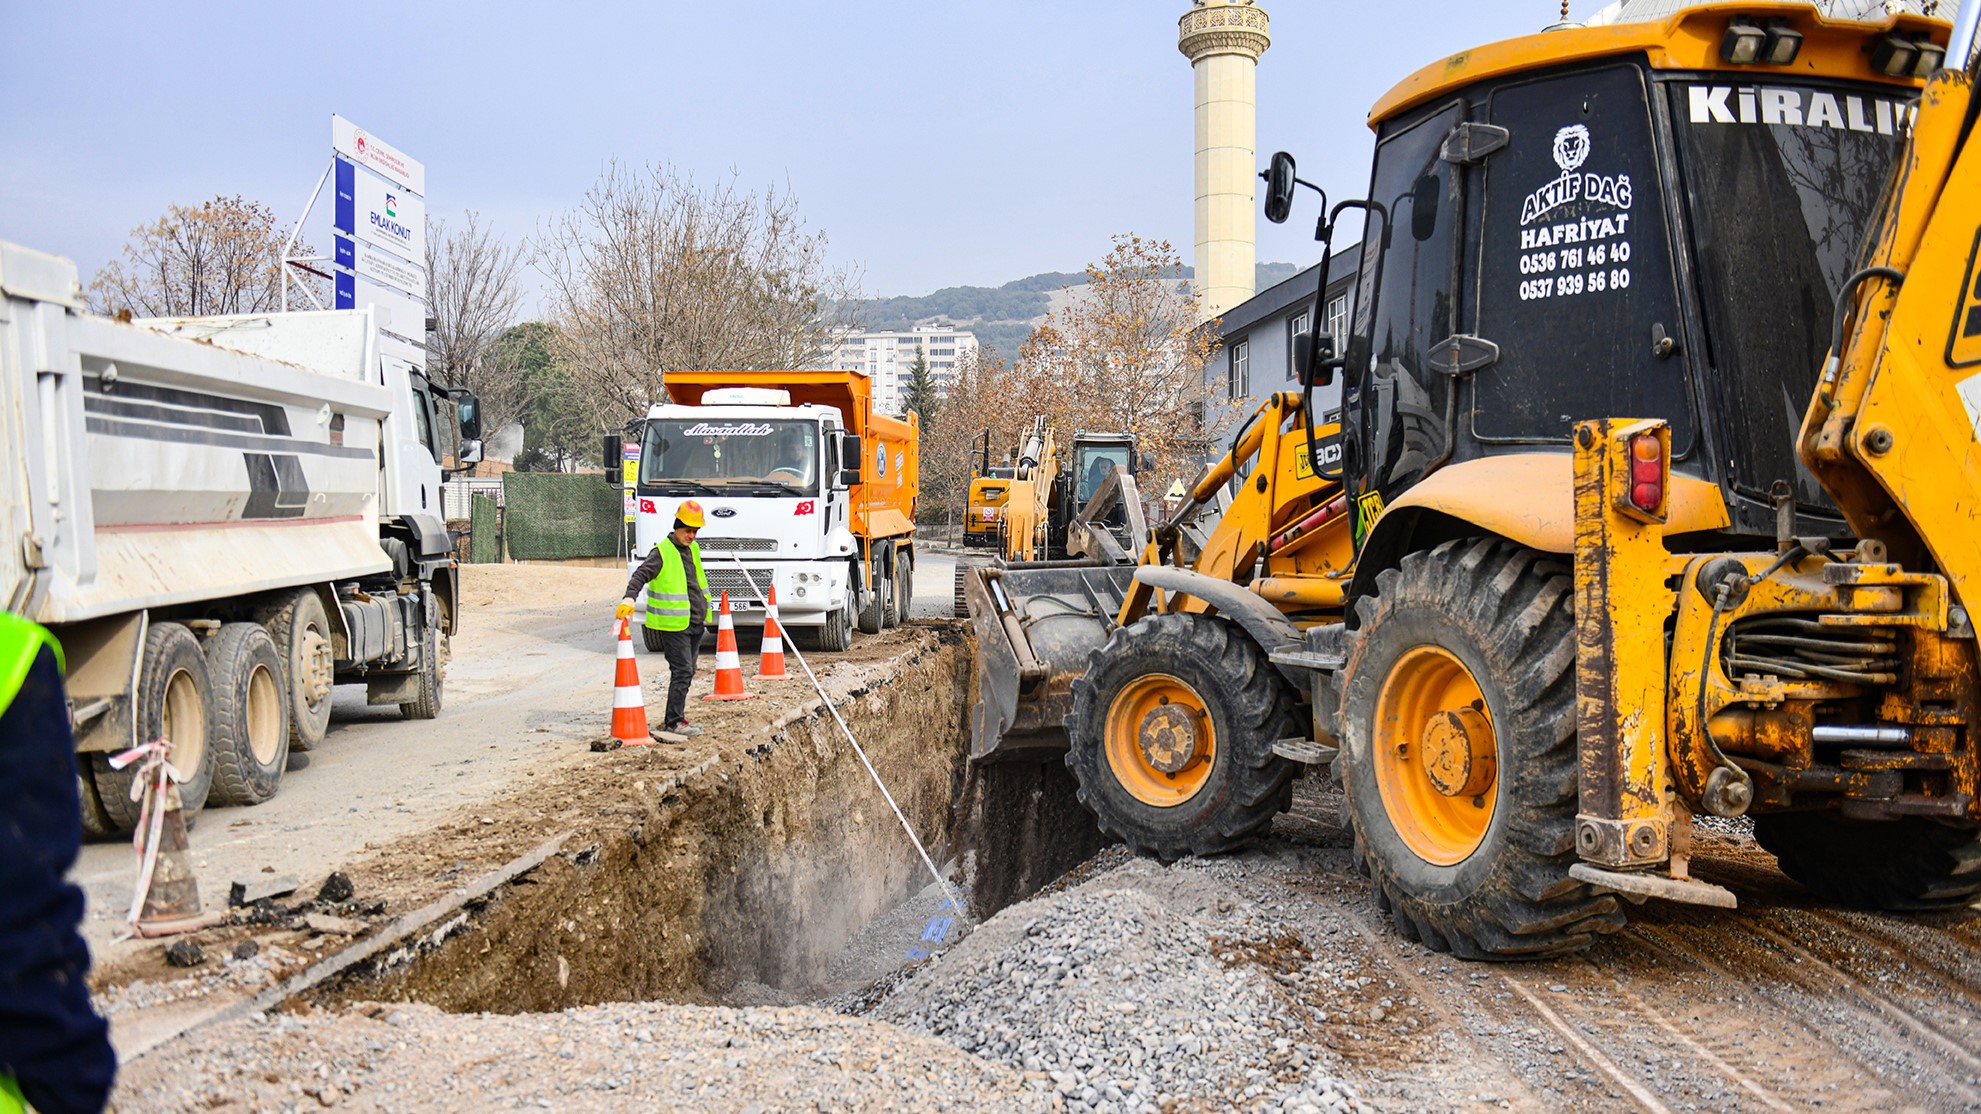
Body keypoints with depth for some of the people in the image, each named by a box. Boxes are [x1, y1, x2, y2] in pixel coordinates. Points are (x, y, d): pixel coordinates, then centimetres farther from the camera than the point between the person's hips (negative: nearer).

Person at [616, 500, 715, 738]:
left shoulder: (693, 549, 14)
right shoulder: (662, 553, -11)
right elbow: (640, 575, -20)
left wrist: (704, 612, 33)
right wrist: (629, 598, -38)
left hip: (696, 623, 9)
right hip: (674, 624, -9)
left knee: (687, 672, 13)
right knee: (682, 671, -9)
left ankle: (674, 716, 23)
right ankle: (674, 721, -2)